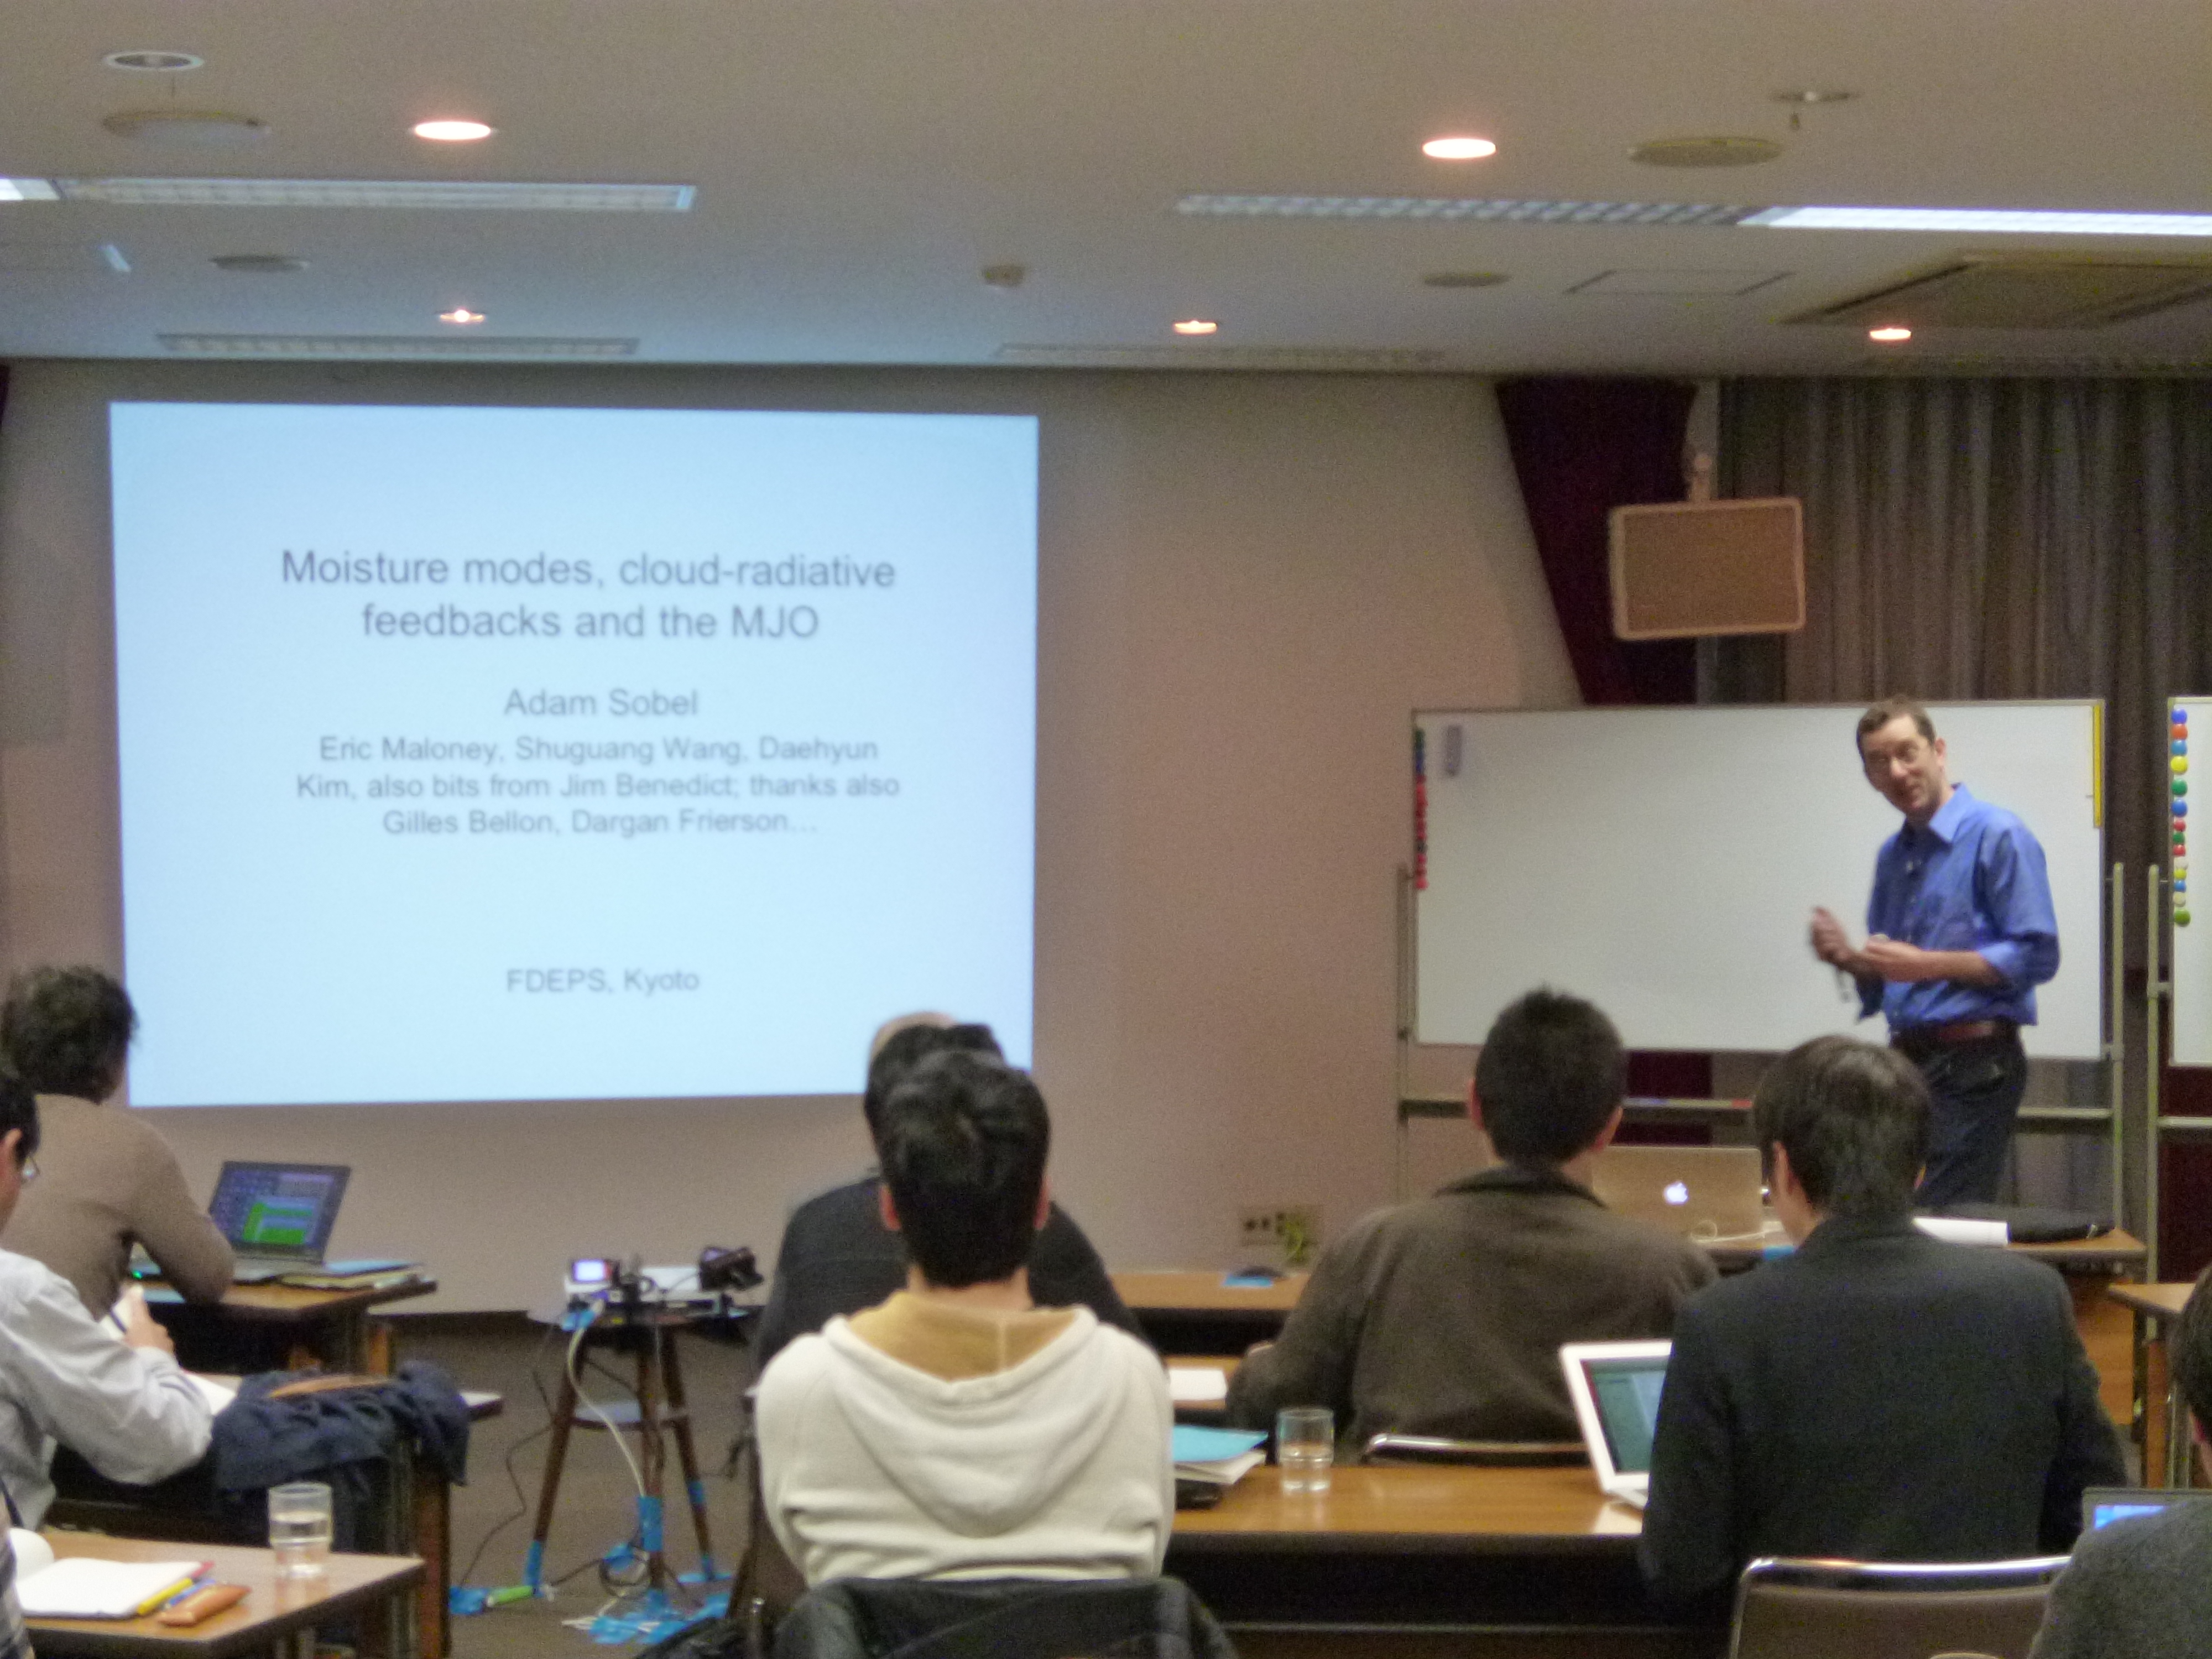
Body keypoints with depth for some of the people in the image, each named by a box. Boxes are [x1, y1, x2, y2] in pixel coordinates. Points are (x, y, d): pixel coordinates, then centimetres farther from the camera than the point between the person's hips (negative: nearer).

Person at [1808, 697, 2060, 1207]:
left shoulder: (1998, 836, -9)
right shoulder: (1892, 855, 16)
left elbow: (2036, 955, -16)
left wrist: (1926, 964, -19)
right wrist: (1848, 958, 1)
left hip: (1974, 1066, -8)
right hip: (1906, 1061, 8)